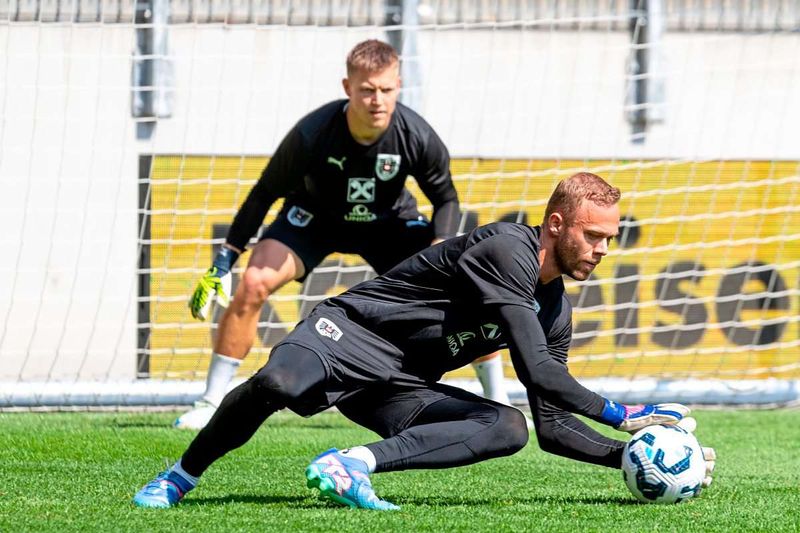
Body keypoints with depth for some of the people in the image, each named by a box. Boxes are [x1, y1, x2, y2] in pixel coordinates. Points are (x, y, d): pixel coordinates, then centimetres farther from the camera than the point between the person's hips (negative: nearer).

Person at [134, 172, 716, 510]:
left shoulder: (557, 311, 12)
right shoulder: (509, 249, -16)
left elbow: (552, 426, 15)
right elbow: (538, 367, -24)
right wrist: (621, 415, -21)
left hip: (402, 390, 8)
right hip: (351, 333, -8)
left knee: (510, 428, -17)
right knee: (276, 385, -40)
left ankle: (353, 464, -26)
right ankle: (181, 477, -13)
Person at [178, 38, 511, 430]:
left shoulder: (418, 138, -29)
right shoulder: (312, 134, -33)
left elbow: (446, 199, -10)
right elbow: (265, 194, -17)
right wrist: (223, 262, -17)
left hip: (389, 222, 1)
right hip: (314, 217, -1)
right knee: (253, 283, -25)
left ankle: (498, 402, 4)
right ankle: (211, 405, -14)